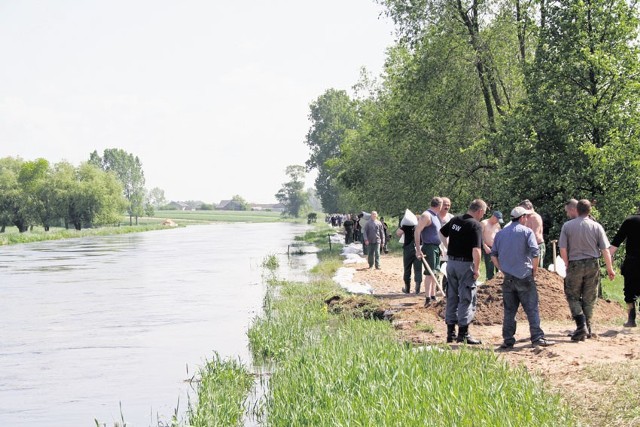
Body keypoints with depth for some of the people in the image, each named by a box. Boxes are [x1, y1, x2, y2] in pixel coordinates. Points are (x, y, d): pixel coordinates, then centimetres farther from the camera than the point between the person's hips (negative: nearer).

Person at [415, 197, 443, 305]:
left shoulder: (435, 216, 15)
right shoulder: (426, 215, -14)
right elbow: (417, 232, -20)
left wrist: (440, 247, 23)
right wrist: (418, 250, -24)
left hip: (436, 248, 9)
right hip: (429, 247, -9)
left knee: (434, 273, 13)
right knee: (429, 273, -12)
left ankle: (433, 296, 21)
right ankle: (428, 298, -13)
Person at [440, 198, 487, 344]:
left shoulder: (455, 220, 6)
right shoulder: (475, 225, -15)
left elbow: (441, 233, 19)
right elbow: (476, 250, -23)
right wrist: (477, 269, -15)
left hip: (451, 262, 7)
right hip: (465, 264, -7)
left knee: (452, 297, 13)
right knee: (466, 299, 0)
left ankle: (450, 332, 18)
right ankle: (463, 333, 0)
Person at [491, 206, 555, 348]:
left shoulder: (500, 233, 12)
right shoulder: (527, 231, -4)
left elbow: (493, 254, 10)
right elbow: (535, 252, -13)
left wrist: (502, 269, 14)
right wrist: (534, 270, -2)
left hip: (508, 278, 4)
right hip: (524, 277, -4)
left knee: (509, 310, 8)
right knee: (532, 309, 0)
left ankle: (508, 340, 7)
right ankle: (537, 338, -2)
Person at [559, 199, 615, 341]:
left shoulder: (567, 226, -5)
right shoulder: (596, 226, -3)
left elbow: (563, 249, -6)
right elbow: (605, 250, -2)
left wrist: (567, 265, 8)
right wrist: (609, 268, 8)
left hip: (574, 264, -1)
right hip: (592, 265, 1)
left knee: (573, 297, 8)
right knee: (589, 298, 12)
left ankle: (581, 325, -9)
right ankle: (587, 328, 18)